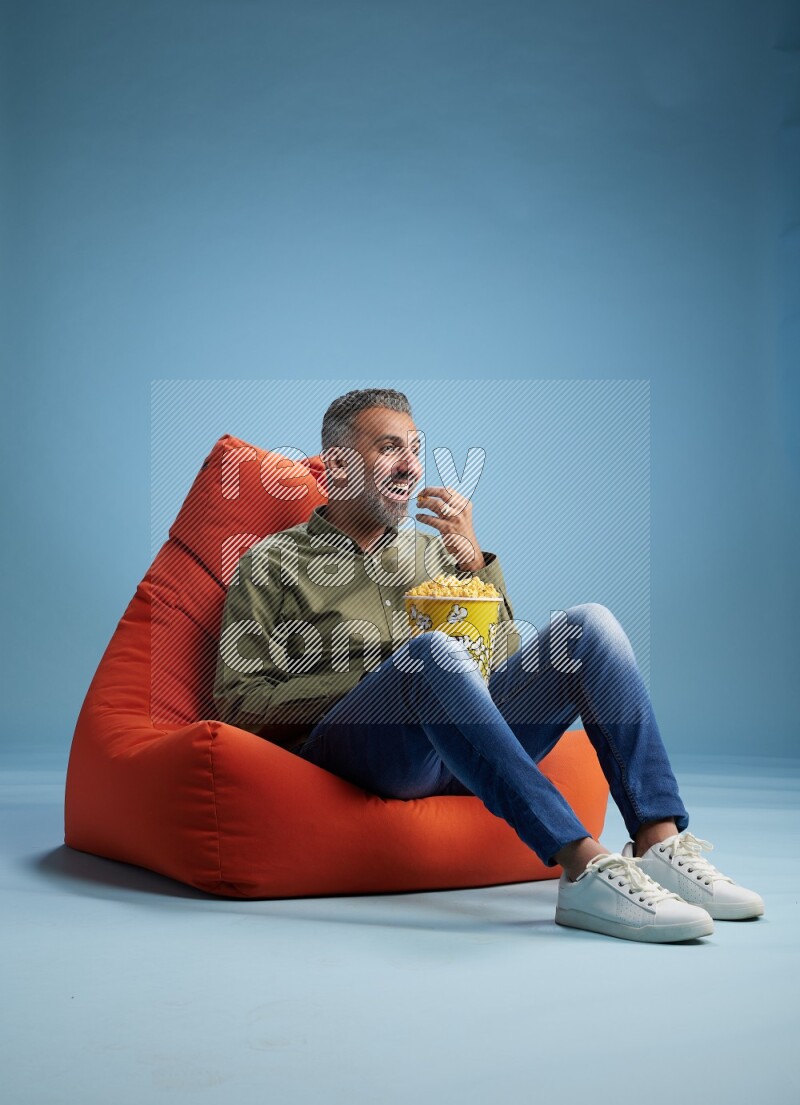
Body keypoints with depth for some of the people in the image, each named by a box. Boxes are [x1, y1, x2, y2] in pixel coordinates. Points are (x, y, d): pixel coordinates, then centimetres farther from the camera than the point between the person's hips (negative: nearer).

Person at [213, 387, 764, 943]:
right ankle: (585, 868, -43)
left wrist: (473, 559, 4)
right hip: (351, 746, -5)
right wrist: (374, 678, -8)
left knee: (589, 623, -14)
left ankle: (659, 843, -27)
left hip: (466, 743, 5)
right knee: (433, 650, -35)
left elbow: (507, 664, 18)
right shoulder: (272, 562, 13)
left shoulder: (433, 547, 27)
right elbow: (239, 706, 2)